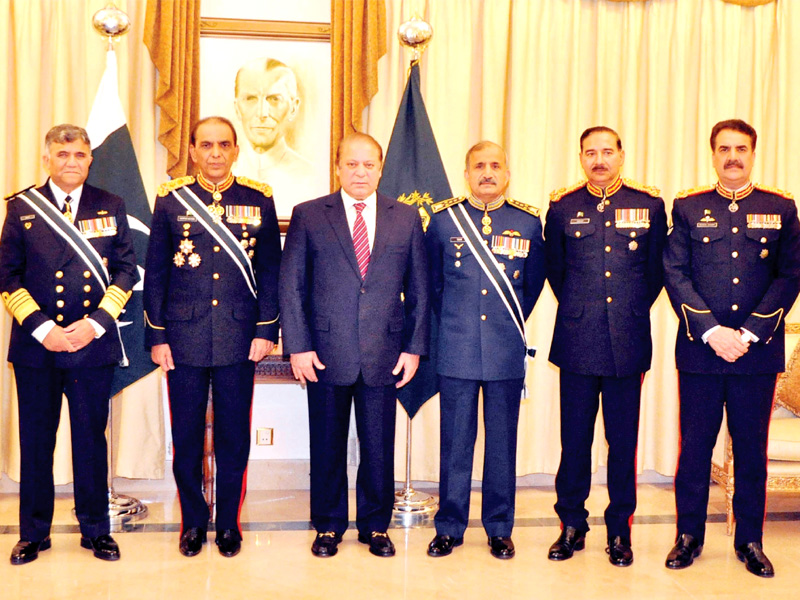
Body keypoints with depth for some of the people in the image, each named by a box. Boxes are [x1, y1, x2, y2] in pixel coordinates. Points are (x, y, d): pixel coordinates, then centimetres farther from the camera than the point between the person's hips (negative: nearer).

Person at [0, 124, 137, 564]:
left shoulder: (111, 207, 6)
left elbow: (126, 270, 4)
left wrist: (95, 323, -8)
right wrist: (41, 327, -10)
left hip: (93, 344, 0)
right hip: (36, 345, 0)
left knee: (92, 440, 8)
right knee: (35, 441, 9)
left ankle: (95, 530, 22)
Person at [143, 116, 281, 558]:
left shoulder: (259, 200, 4)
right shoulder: (170, 199, 3)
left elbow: (270, 270, 5)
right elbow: (155, 272, 4)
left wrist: (266, 330, -1)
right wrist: (156, 336, 0)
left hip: (239, 339, 0)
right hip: (184, 339, 0)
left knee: (234, 437, 8)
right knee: (186, 436, 8)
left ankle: (229, 523, 23)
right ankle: (193, 521, 25)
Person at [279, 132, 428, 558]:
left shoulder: (406, 218, 7)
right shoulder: (308, 216, 3)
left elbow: (418, 289, 8)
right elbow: (291, 286, 1)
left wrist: (414, 347, 2)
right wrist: (297, 346, -6)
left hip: (385, 355, 1)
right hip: (326, 353, -1)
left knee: (379, 446, 9)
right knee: (327, 445, 9)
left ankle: (375, 526, 26)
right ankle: (328, 526, 26)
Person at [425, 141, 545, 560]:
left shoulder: (528, 222, 4)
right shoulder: (443, 219, 3)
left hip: (506, 352, 1)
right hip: (456, 350, 0)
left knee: (502, 443, 8)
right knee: (455, 442, 6)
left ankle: (499, 529, 21)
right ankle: (450, 527, 19)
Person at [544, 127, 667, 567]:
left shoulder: (650, 205, 4)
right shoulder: (562, 208, 5)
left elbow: (656, 270, 11)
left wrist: (633, 311, 12)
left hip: (628, 342, 0)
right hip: (577, 342, 0)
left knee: (623, 440, 6)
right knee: (574, 439, 6)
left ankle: (620, 531, 19)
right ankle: (572, 526, 20)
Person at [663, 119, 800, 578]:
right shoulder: (689, 207, 5)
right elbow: (675, 274, -1)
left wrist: (749, 334, -10)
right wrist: (711, 332, -12)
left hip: (758, 350, 1)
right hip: (700, 349, 0)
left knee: (752, 449, 8)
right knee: (695, 447, 6)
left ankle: (750, 540, 22)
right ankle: (689, 536, 20)